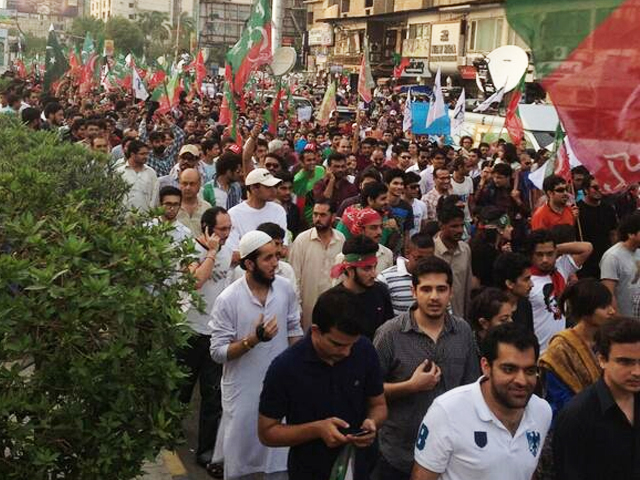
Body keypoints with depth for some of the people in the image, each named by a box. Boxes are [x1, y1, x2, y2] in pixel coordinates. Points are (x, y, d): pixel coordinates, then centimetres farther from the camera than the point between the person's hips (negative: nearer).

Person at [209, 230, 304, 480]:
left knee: (280, 455, 14)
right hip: (243, 390, -3)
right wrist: (253, 339, -27)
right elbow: (218, 352, -15)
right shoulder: (227, 300, -17)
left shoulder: (286, 289, -5)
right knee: (239, 456, 13)